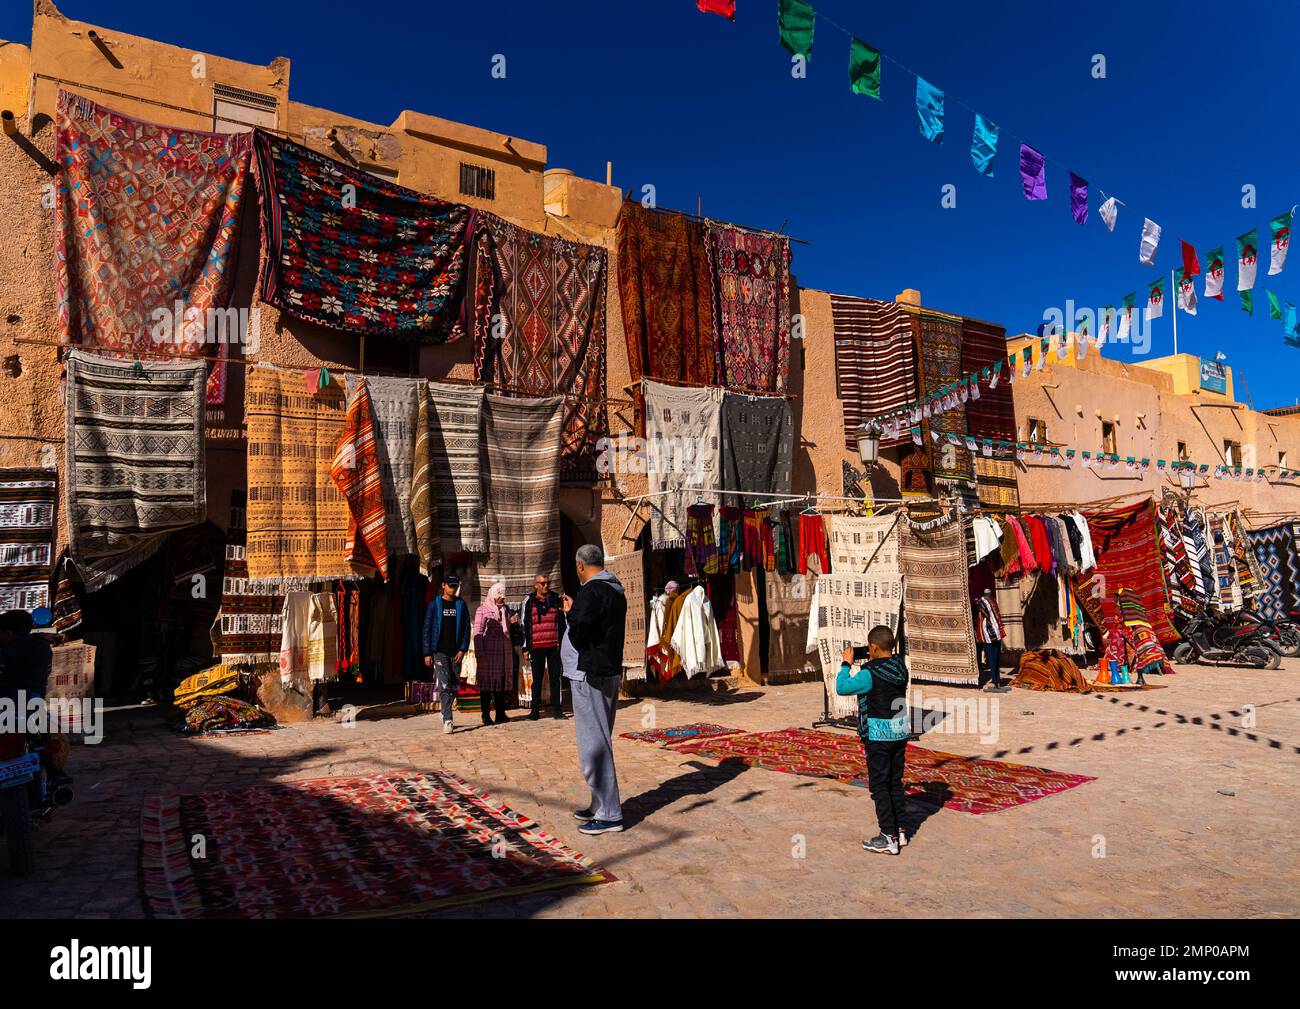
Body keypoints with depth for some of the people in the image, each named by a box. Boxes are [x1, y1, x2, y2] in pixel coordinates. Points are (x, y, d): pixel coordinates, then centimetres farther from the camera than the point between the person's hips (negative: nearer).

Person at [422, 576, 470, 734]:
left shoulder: (461, 605, 8)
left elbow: (466, 628, 7)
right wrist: (427, 653, -3)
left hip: (456, 652, 3)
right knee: (444, 686, -12)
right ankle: (447, 720, -14)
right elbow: (427, 630, 3)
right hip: (439, 651, -3)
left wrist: (463, 649, -3)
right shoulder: (435, 605, 3)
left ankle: (444, 713, 26)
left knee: (454, 687, 7)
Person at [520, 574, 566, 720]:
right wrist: (525, 647, 2)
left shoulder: (556, 599, 7)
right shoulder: (529, 602, 5)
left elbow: (563, 622, 11)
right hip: (536, 646, -1)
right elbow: (524, 625, 6)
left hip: (554, 646, 1)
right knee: (537, 678, 6)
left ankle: (556, 708, 13)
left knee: (555, 677, 6)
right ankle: (535, 710, 12)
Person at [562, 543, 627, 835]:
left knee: (593, 744, -5)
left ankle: (609, 814, -2)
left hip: (589, 676, -10)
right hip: (610, 672, 10)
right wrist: (575, 612, 21)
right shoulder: (616, 591, 14)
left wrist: (570, 613, -4)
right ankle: (601, 805, 27)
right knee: (600, 742, 18)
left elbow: (578, 636, -21)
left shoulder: (591, 592, -17)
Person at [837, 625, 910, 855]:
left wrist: (847, 664, -4)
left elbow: (841, 688, -14)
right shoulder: (901, 667, 0)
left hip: (878, 735, -7)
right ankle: (900, 830, 25)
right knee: (895, 782, 17)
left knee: (879, 785, 2)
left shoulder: (870, 675, -21)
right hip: (900, 732, 7)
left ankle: (889, 838, 5)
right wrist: (873, 661, 11)